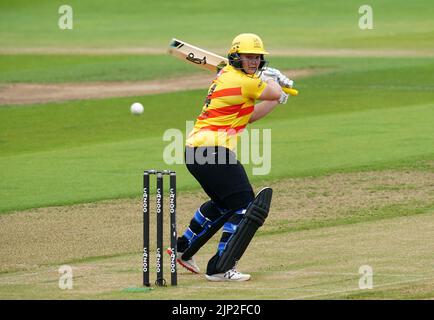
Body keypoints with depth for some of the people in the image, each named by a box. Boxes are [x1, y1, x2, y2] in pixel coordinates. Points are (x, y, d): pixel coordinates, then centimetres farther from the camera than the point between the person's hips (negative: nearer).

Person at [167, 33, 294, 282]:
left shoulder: (225, 76, 18)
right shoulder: (243, 81, -12)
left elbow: (250, 116, 21)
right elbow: (276, 93, 2)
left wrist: (278, 98, 19)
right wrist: (270, 78, 22)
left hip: (194, 149, 10)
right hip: (214, 150, -10)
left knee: (223, 202, 31)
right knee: (245, 206, -7)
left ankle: (183, 248, 42)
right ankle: (221, 268, -13)